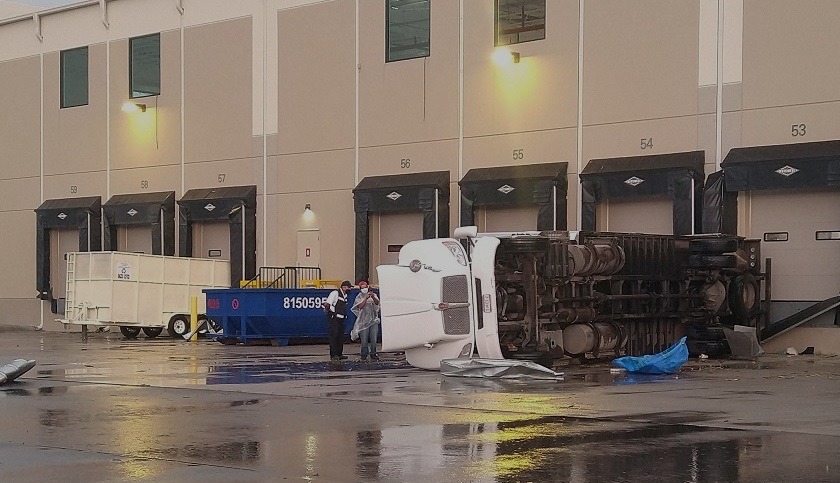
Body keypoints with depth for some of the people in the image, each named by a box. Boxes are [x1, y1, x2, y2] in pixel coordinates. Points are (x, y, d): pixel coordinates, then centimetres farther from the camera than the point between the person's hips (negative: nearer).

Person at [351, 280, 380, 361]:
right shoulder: (359, 297, 5)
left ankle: (373, 354, 7)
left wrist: (373, 297, -28)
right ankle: (364, 355, 2)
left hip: (374, 320, 2)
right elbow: (360, 306, -11)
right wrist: (366, 298, -22)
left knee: (374, 339, 0)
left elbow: (377, 302, -8)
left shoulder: (373, 295, 11)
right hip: (364, 320, -2)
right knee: (364, 339, -5)